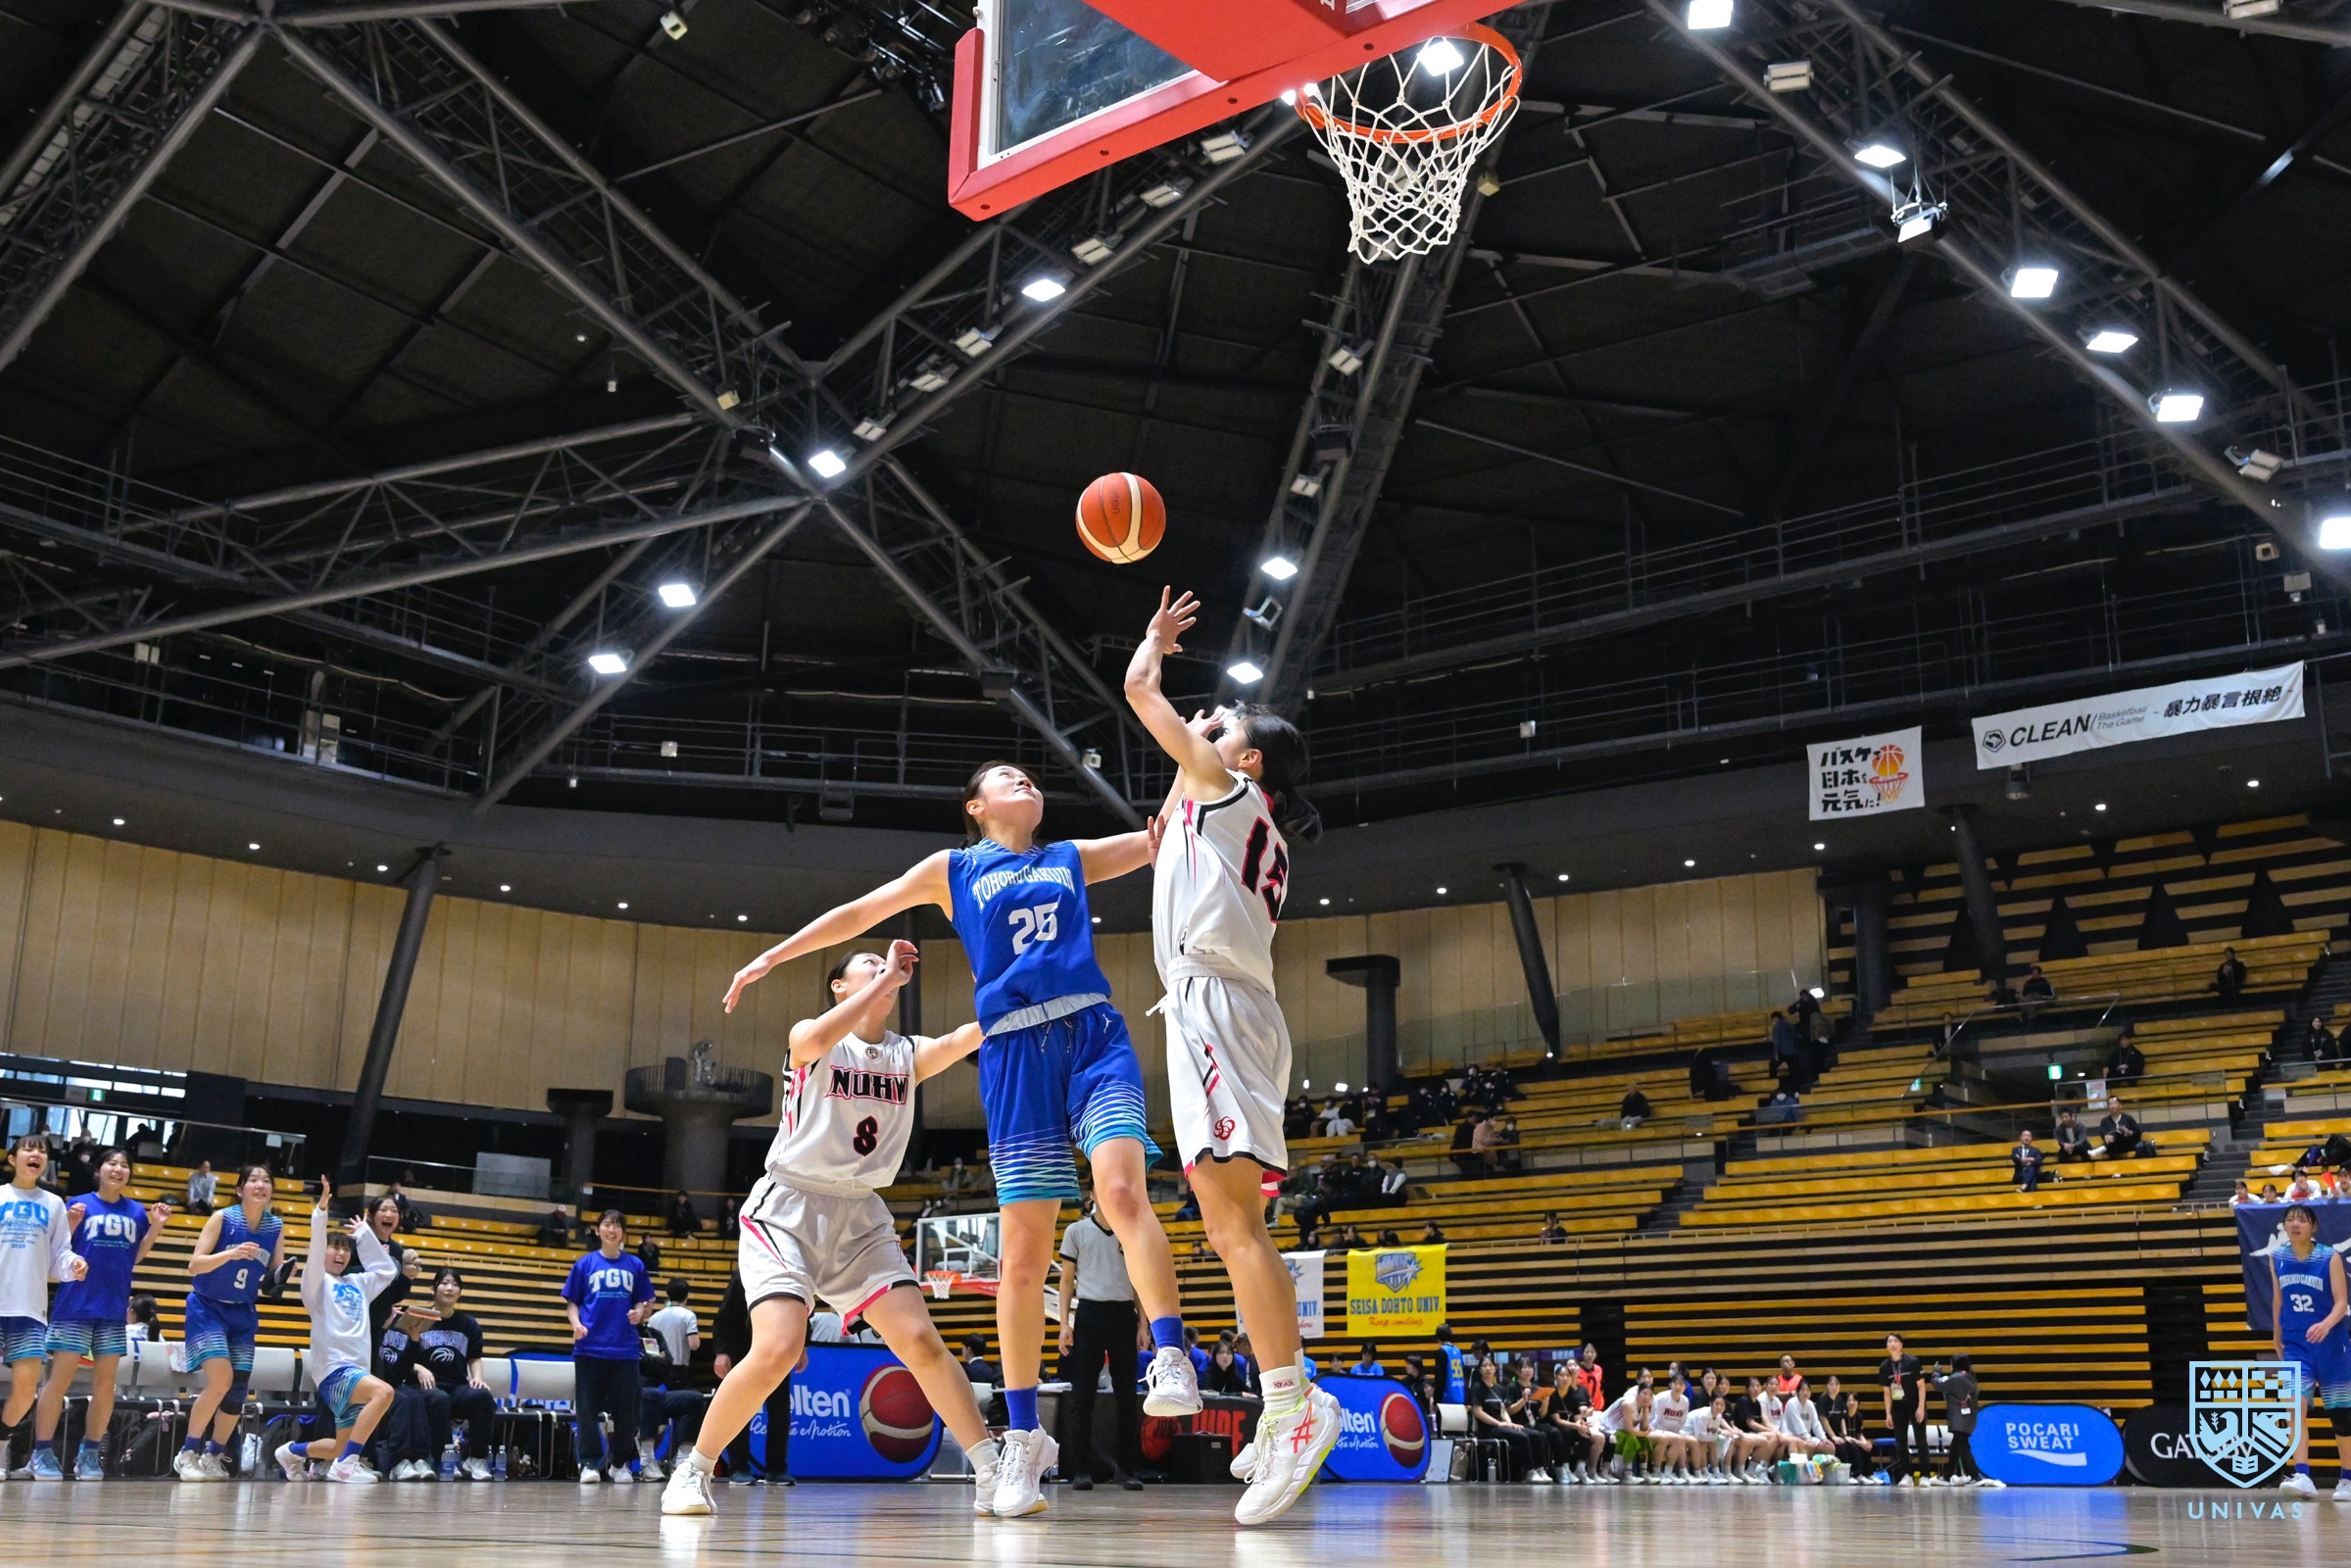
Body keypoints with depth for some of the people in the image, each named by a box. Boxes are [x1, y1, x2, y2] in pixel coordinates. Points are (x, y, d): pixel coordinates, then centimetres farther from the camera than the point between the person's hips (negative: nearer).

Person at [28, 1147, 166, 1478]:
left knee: (105, 1383, 5)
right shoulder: (78, 1205, -2)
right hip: (75, 1304, -4)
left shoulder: (137, 1211, 9)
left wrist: (155, 1226, -1)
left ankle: (90, 1454, 12)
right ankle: (43, 1453, 2)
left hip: (114, 1308, 4)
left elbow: (136, 1257, 11)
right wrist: (71, 1225, -20)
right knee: (60, 1379, -5)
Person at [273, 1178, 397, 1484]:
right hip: (333, 1367, -7)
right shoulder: (317, 1282, 1)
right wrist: (322, 1209, -22)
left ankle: (293, 1452, 35)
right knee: (383, 1391, -33)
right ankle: (344, 1465, -28)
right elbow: (315, 1248, -13)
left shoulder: (357, 1283, 18)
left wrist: (363, 1231, 25)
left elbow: (387, 1269, 26)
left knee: (344, 1447, 9)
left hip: (357, 1368, 7)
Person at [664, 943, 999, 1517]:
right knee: (779, 1347, -22)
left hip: (859, 1219, 4)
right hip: (786, 1210, -4)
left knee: (921, 1341, -6)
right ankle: (693, 1470, -4)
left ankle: (994, 1475, 0)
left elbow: (963, 1039, -15)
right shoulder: (809, 1039, -4)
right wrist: (886, 978, -27)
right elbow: (815, 1042, -30)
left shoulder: (910, 1054, 6)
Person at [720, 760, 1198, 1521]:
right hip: (1015, 1051, 0)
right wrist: (773, 955, 21)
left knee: (1121, 1188, -27)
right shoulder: (953, 870, 18)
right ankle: (1025, 1435, 7)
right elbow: (858, 912, 23)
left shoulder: (1073, 858, 21)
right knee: (1022, 1251, -3)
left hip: (1093, 1034, 1)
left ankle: (1172, 1359, -26)